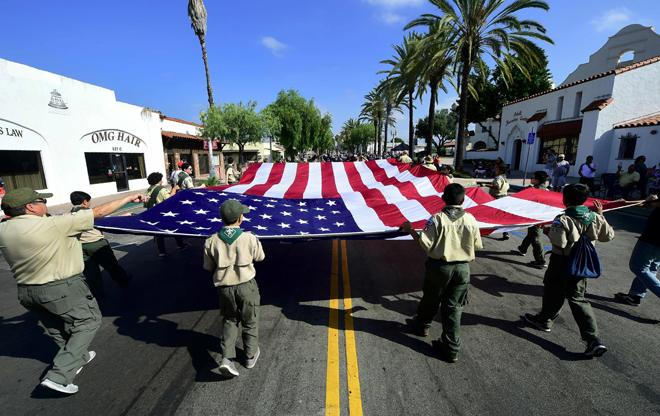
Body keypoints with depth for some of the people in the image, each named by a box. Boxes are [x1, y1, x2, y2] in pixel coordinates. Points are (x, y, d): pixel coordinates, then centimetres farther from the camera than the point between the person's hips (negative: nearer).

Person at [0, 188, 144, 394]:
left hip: (26, 292, 8)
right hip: (61, 290, -8)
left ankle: (79, 358, 42)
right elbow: (98, 212, -20)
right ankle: (59, 375, 5)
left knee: (58, 329, 23)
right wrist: (128, 198, -10)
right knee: (88, 321, 10)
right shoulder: (54, 224, -24)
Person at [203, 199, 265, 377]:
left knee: (230, 320, 24)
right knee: (250, 322, 18)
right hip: (246, 286, -2)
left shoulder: (211, 241, -11)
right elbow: (260, 257, 1)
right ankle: (251, 356, 34)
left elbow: (208, 267, 0)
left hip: (225, 288, 2)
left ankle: (227, 358, 15)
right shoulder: (250, 238, -18)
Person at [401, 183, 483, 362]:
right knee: (453, 306, 13)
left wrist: (410, 230, -6)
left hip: (439, 266, -2)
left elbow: (425, 244, -19)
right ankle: (451, 348, 19)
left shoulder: (437, 219, -16)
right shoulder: (470, 220, -5)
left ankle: (422, 324, 46)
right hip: (463, 268, 3)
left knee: (431, 298, 20)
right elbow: (477, 246, 4)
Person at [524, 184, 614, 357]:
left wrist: (549, 232, -7)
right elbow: (608, 236, 12)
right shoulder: (595, 218, -3)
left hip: (562, 263, -6)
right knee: (578, 298, 15)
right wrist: (601, 215, 18)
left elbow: (559, 244, -25)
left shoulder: (562, 219, -23)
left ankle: (544, 321, 35)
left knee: (553, 294, 13)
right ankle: (594, 340, 10)